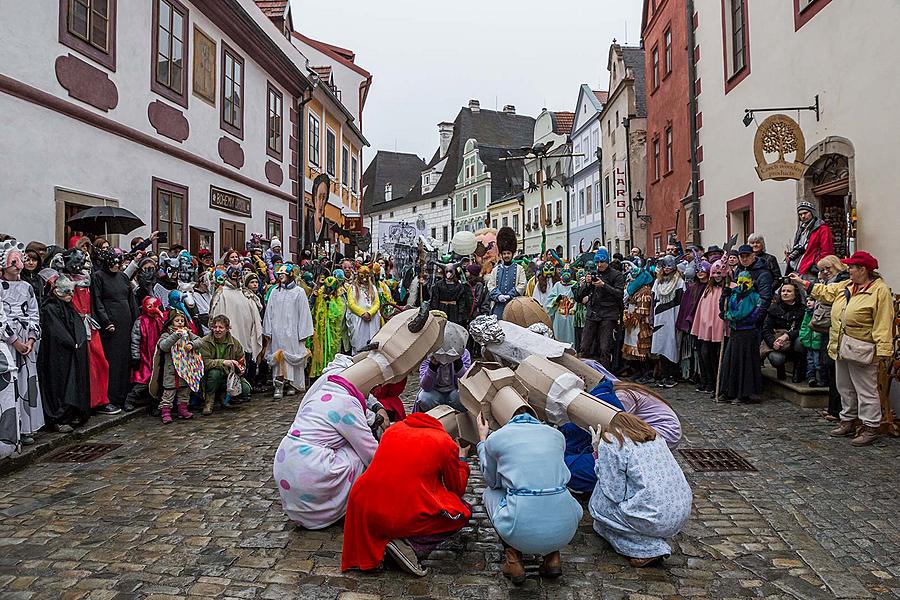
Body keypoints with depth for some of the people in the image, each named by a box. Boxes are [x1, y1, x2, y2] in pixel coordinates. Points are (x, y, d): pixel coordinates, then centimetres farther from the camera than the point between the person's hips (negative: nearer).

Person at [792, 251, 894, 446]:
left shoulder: (880, 290, -14)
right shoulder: (846, 286, 10)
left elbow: (883, 324, -19)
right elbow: (826, 291, 26)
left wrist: (883, 352, -22)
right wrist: (802, 282, 25)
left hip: (861, 350, -9)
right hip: (842, 347, 9)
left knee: (866, 390, -1)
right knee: (845, 387, 17)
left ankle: (871, 428, 8)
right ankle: (848, 421, 29)